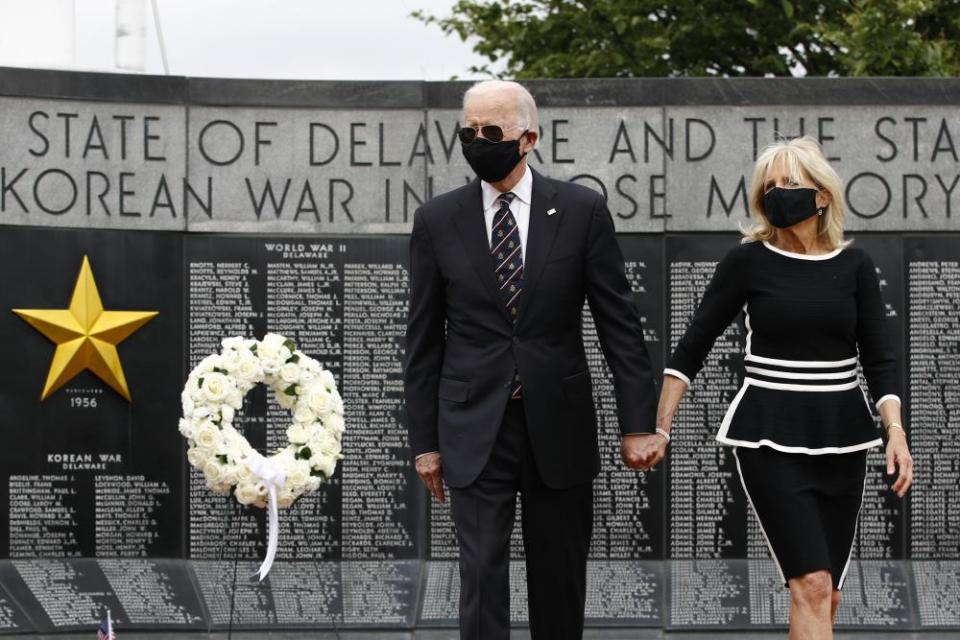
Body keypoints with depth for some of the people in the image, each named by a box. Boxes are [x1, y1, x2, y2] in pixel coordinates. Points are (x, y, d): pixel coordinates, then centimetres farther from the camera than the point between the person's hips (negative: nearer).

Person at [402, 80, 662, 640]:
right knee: (482, 578, -7)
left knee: (560, 585, 9)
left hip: (559, 430, 1)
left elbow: (620, 323, 0)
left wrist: (639, 423, -4)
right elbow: (424, 341, 5)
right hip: (476, 431, 0)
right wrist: (425, 441, 3)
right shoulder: (438, 220, 1)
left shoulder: (582, 210, -1)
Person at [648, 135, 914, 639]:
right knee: (812, 585, -14)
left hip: (840, 440, 3)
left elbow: (878, 358, 4)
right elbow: (692, 347, 1)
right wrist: (659, 425, -5)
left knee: (826, 595, 6)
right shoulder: (747, 262, -2)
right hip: (770, 441, -3)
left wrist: (896, 431, -10)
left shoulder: (853, 267, 4)